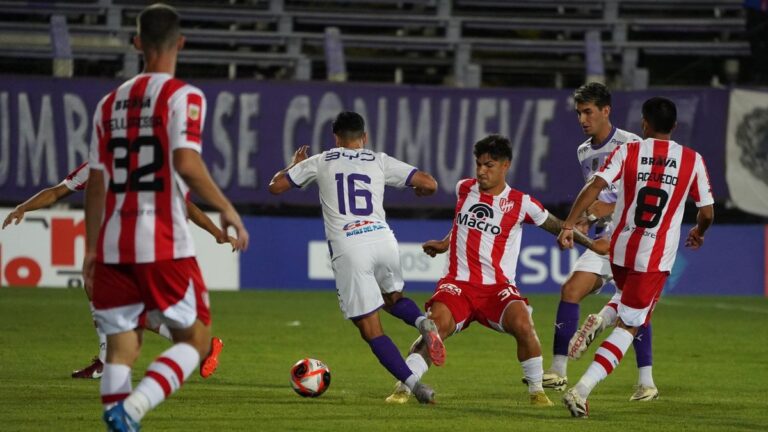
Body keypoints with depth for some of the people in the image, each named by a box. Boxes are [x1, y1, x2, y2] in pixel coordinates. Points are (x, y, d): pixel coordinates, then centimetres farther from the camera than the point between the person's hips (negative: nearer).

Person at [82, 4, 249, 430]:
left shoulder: (110, 103, 14)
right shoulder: (183, 96, -4)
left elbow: (96, 182, 14)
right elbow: (186, 162, -19)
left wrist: (92, 251, 19)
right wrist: (227, 210, -10)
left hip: (113, 246, 5)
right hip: (163, 245, -5)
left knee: (121, 348, 9)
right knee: (195, 340, 6)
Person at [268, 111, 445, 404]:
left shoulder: (320, 162, 14)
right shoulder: (380, 161, 15)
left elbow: (275, 186, 21)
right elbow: (430, 184, 10)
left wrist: (295, 165, 41)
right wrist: (420, 190, 35)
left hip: (347, 247, -2)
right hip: (382, 237, 2)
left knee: (370, 329, 4)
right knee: (392, 298, 30)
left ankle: (413, 384, -9)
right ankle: (423, 323, -3)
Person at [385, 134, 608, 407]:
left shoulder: (520, 203, 0)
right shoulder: (464, 189, 9)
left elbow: (557, 226, 14)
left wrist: (590, 244, 16)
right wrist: (445, 244, 36)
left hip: (498, 287, -1)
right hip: (458, 282, 1)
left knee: (522, 324, -28)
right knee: (437, 325, -26)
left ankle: (536, 391, -8)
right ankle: (403, 389, -19)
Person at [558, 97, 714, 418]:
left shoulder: (627, 152, 0)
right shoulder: (693, 161, 0)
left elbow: (594, 186, -12)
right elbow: (707, 213, 5)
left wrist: (568, 226, -13)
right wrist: (698, 233, 27)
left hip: (619, 250, 3)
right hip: (656, 258, -3)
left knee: (629, 293, 40)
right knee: (628, 327, -1)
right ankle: (582, 389, -15)